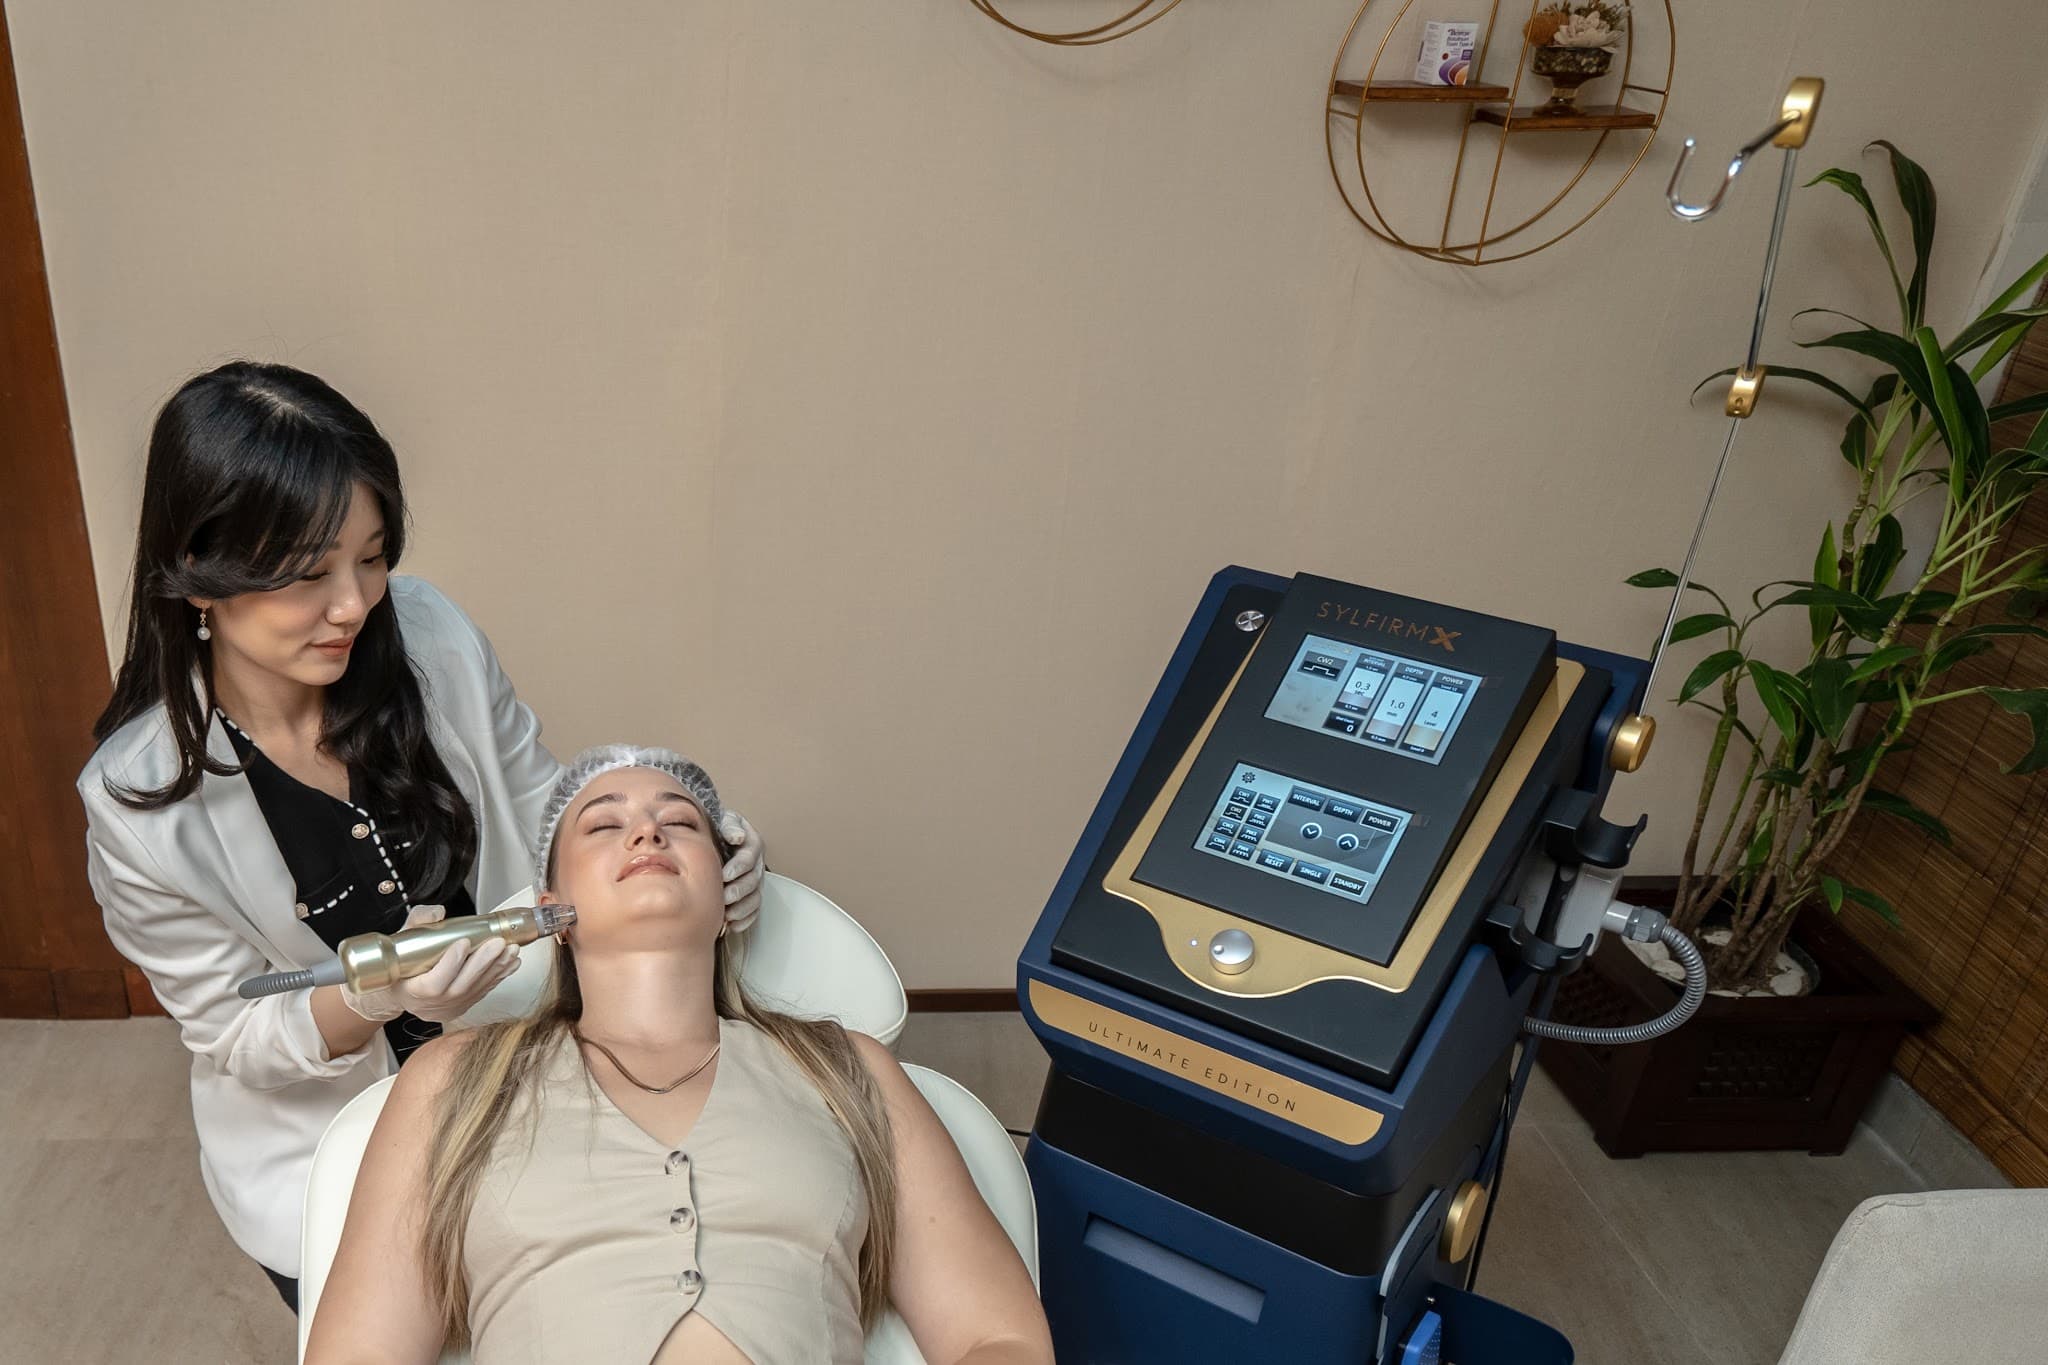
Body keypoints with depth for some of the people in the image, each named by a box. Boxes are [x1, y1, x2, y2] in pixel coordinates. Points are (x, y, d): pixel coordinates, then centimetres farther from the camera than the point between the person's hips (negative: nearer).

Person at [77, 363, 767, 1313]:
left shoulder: (429, 637, -18)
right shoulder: (139, 800, -23)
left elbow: (545, 807, -4)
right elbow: (232, 1035, -12)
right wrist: (378, 996, -33)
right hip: (324, 1156, -2)